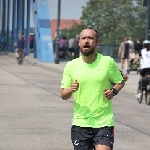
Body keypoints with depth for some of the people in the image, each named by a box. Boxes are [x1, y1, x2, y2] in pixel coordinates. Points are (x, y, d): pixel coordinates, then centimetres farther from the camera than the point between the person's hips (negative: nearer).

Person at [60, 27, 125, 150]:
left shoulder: (108, 62, -1)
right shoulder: (71, 66, 3)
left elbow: (120, 82, 13)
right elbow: (63, 95, 7)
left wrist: (114, 91, -8)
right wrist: (71, 90, -15)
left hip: (104, 123, -2)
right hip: (80, 123, 2)